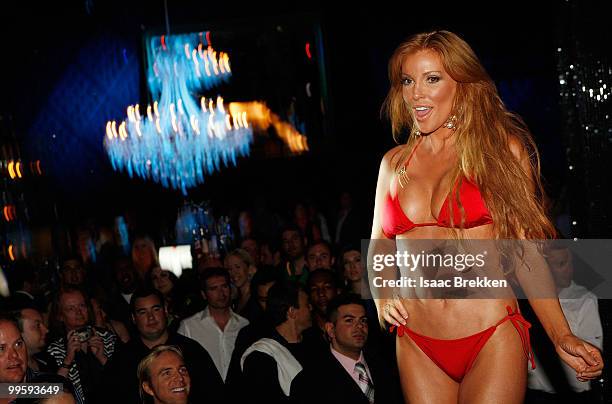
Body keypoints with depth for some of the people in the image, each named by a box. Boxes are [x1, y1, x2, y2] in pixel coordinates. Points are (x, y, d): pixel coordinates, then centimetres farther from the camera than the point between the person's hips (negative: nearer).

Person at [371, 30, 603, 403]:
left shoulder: (502, 149, 0)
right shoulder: (394, 163, 8)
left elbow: (525, 250, -2)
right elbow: (379, 244, 20)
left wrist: (561, 335, -12)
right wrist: (382, 296, 1)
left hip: (492, 342, -3)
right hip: (417, 345, 3)